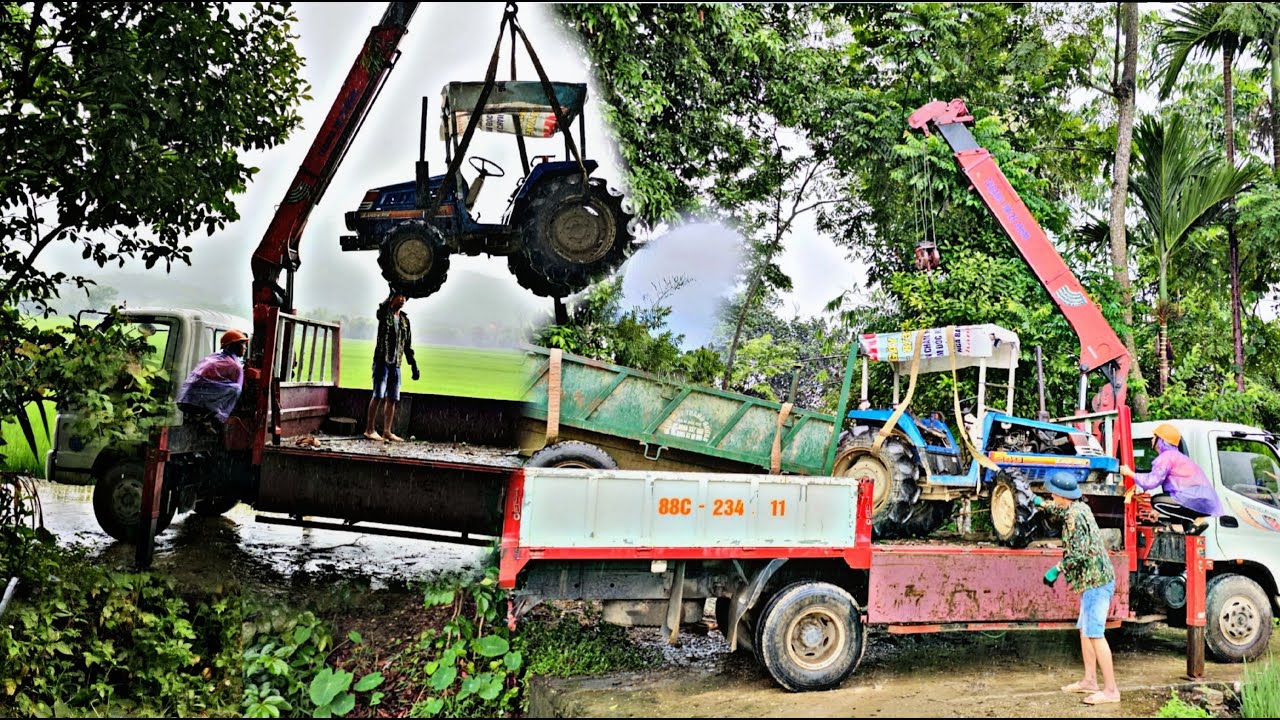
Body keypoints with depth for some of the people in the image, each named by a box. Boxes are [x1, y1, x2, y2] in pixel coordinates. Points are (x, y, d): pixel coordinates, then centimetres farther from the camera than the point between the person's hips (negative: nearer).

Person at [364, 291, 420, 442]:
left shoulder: (405, 320, 15)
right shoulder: (384, 313, -1)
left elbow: (408, 345, 17)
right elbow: (383, 306, -28)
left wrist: (414, 366, 13)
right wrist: (391, 294, -42)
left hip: (396, 364, 6)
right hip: (382, 361, -6)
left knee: (392, 399, 4)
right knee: (378, 395, -7)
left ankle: (387, 431, 8)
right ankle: (370, 429, 1)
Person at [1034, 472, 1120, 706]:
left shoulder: (1075, 516, -18)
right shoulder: (1079, 507, 11)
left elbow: (1080, 553, -24)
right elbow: (1060, 510, 36)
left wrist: (1057, 569, -16)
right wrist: (1041, 503, 45)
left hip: (1095, 581, -11)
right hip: (1094, 580, 11)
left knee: (1095, 634, -9)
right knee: (1085, 630, 16)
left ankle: (1111, 690, -7)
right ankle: (1090, 680, 22)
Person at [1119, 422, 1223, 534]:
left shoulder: (1166, 456, -9)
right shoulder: (1174, 455, 22)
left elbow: (1152, 481, -13)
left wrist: (1130, 473, -3)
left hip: (1197, 501, -10)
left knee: (1156, 501, -9)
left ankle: (1197, 520, -8)